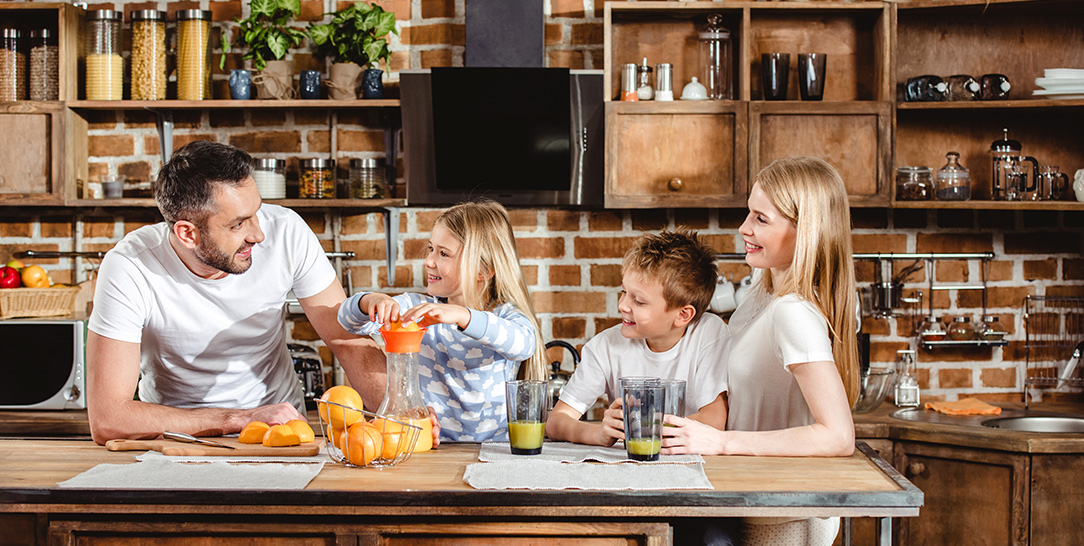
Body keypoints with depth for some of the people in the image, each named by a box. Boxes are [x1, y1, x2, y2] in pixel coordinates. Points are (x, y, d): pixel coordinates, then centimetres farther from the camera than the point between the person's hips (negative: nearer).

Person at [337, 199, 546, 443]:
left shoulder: (506, 315, -3)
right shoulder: (417, 308, 7)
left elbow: (523, 344, -27)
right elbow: (349, 320, 0)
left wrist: (460, 315, -41)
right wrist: (370, 301, -24)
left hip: (496, 450, -2)